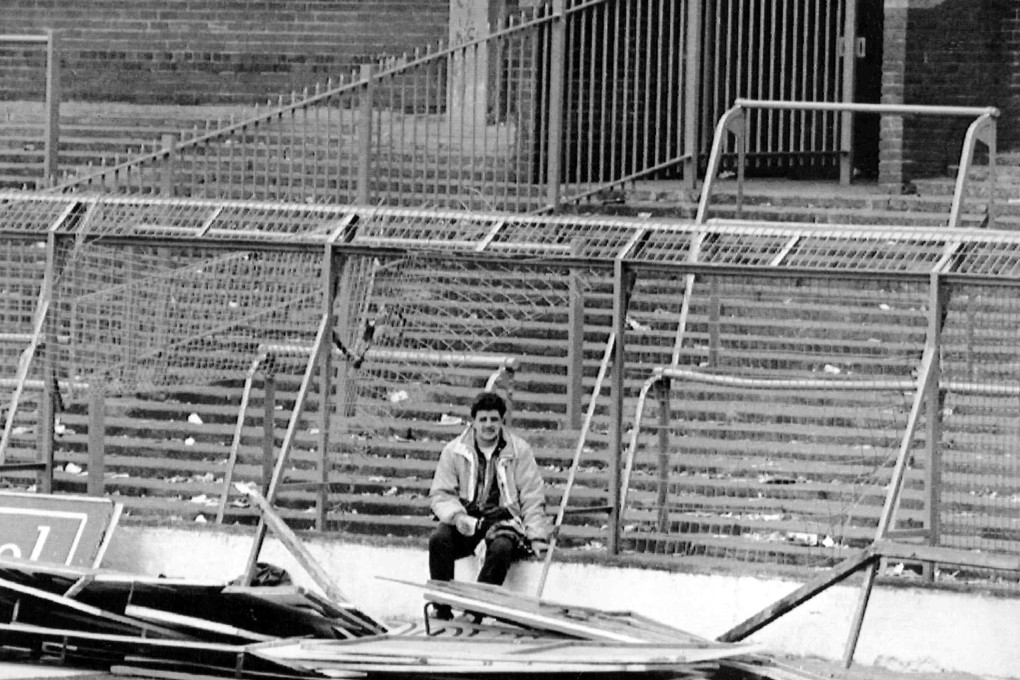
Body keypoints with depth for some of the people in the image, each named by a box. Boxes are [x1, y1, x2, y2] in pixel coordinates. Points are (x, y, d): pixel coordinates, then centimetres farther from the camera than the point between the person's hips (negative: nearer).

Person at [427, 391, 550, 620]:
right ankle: (442, 607, -24)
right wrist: (457, 516, -18)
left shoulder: (519, 451, 4)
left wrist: (537, 537, -8)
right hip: (466, 517, 2)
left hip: (503, 517, -2)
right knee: (438, 540, -29)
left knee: (501, 547, -36)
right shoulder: (454, 451, 6)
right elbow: (440, 494, 4)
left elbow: (532, 498, 4)